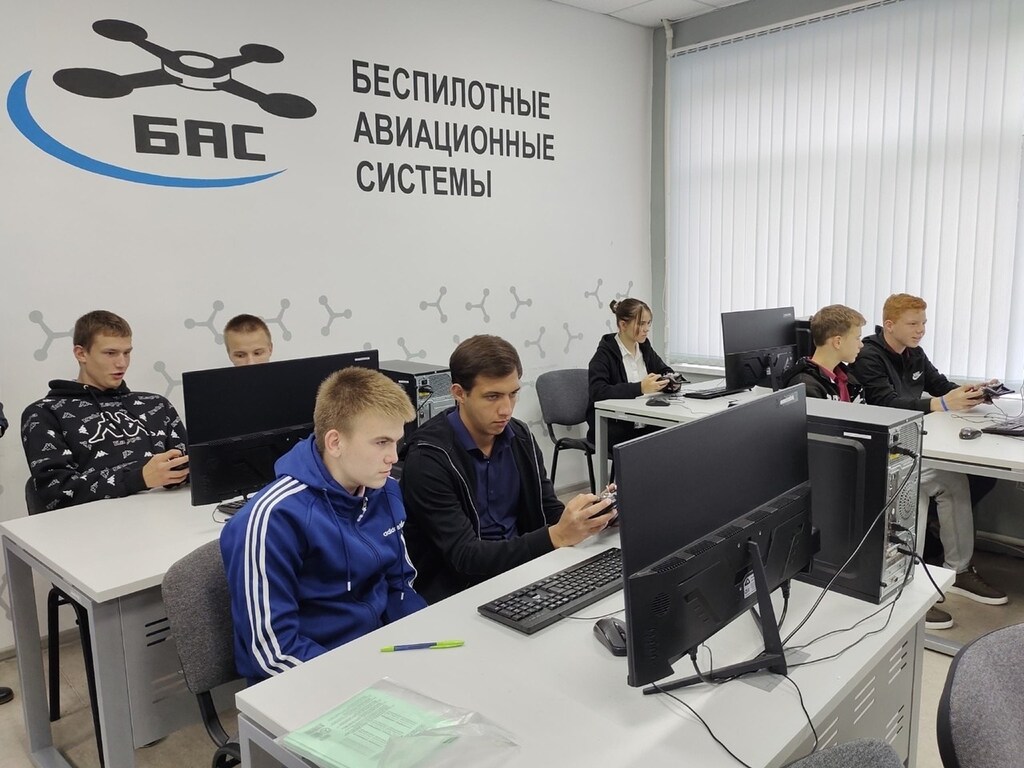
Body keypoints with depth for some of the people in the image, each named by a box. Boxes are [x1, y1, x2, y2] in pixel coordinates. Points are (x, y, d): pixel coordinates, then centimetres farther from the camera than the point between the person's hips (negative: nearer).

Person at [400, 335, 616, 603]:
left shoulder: (520, 437, 1)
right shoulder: (428, 457, -18)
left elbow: (549, 514, 6)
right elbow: (464, 557, -22)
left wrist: (598, 514, -15)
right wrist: (556, 537, -32)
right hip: (458, 590, -5)